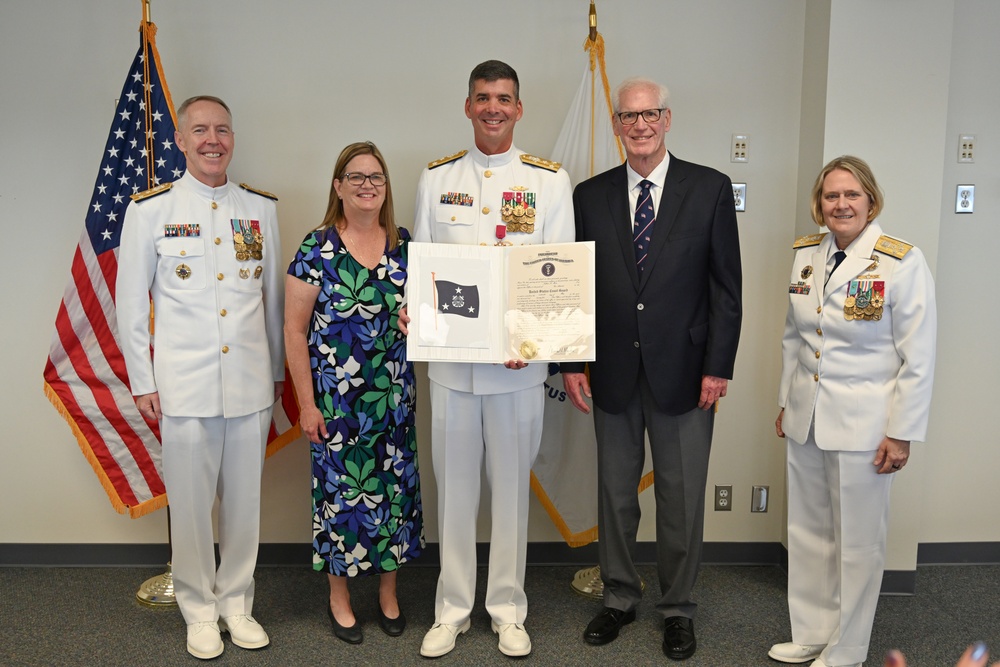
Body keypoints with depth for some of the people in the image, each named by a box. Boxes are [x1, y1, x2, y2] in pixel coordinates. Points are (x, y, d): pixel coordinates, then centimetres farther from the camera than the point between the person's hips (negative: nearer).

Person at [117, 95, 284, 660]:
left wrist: (279, 369, 13)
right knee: (191, 502, 6)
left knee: (245, 498, 10)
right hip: (184, 383, -2)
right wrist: (142, 382, 0)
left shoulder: (261, 207, 7)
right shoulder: (151, 208, 1)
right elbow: (131, 300, 3)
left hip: (251, 381, 2)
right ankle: (200, 610, 24)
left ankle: (237, 603, 28)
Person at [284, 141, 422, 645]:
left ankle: (389, 592, 30)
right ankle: (339, 598, 26)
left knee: (394, 487, 10)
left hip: (394, 394, 4)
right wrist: (307, 404, -8)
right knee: (340, 489, 6)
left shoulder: (405, 246, 5)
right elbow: (294, 330, -6)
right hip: (336, 398, -3)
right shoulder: (316, 249, -6)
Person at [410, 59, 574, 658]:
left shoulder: (550, 180, 2)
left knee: (512, 486, 9)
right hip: (450, 360, 2)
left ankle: (509, 610, 26)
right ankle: (452, 610, 26)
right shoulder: (437, 178, 9)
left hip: (519, 364, -1)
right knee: (454, 485, 10)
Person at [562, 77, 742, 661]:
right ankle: (620, 598, 32)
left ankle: (678, 608, 27)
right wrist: (572, 361, 0)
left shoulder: (710, 189, -1)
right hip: (614, 372, 2)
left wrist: (718, 366, -8)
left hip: (684, 372, -2)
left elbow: (727, 285, -3)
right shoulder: (591, 195, 5)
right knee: (615, 492, 13)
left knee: (682, 497, 8)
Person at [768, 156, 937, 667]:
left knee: (857, 542, 8)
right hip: (806, 419, 5)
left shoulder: (903, 263, -13)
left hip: (863, 425, -5)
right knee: (808, 534, 14)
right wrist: (785, 402, 14)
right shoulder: (806, 255, 4)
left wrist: (901, 434, -12)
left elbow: (918, 360, -11)